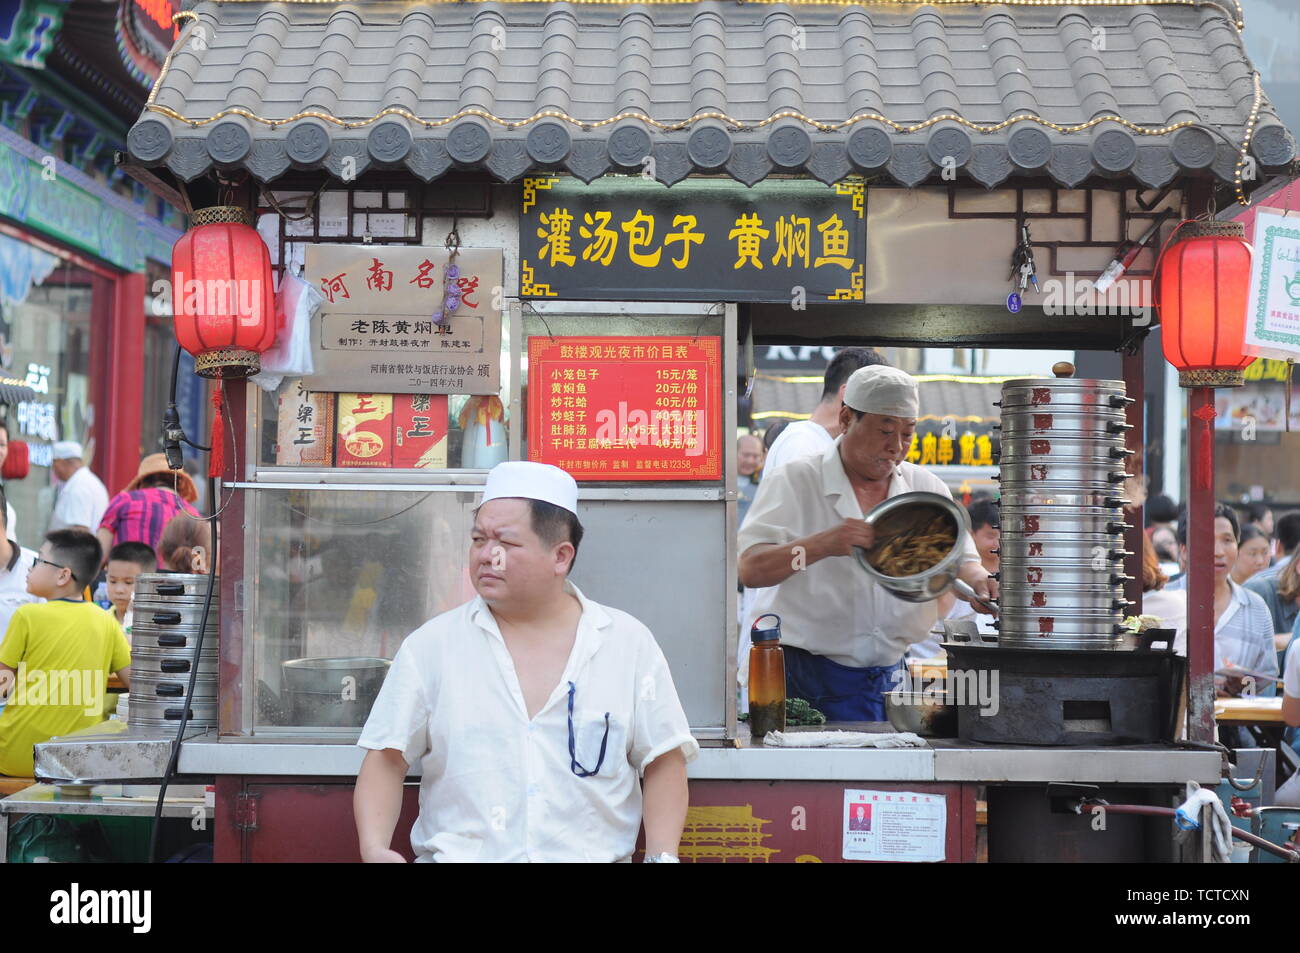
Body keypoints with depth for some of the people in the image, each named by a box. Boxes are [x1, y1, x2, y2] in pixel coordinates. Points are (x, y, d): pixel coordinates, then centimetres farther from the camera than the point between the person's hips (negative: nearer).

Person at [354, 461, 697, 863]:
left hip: (592, 854, 0)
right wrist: (374, 848, -14)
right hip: (458, 852, 0)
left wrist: (662, 855, -9)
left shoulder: (629, 644, 4)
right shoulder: (430, 645, 3)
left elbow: (663, 762, 5)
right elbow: (386, 760, 2)